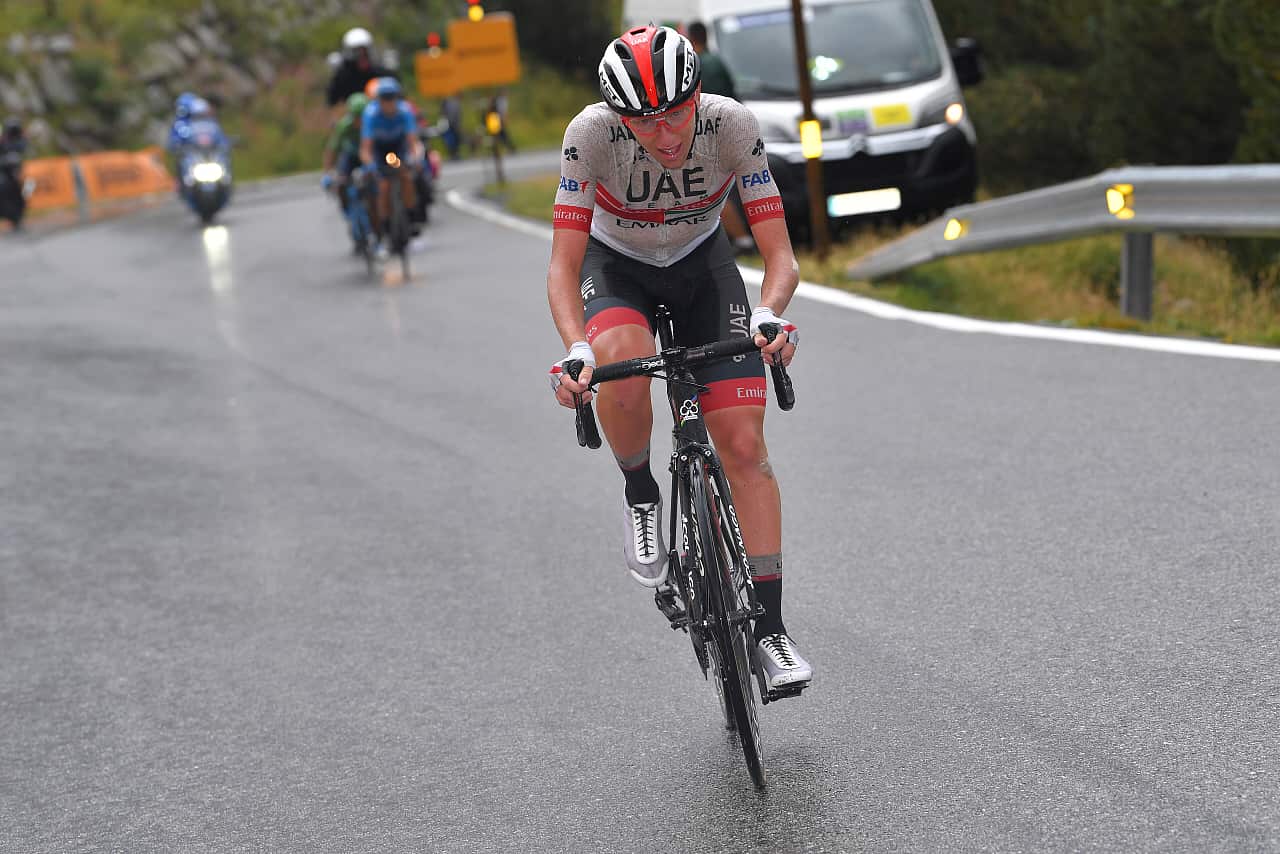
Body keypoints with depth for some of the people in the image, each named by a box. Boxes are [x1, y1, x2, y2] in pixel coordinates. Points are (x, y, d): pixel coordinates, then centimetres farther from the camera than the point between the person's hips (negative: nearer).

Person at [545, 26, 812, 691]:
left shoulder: (731, 124, -29)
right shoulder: (591, 134, -31)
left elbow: (781, 256, -26)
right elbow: (563, 267, -29)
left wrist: (768, 316, -48)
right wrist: (577, 350, -47)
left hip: (702, 265, 1)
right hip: (615, 267, -1)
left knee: (745, 445, -12)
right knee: (624, 364, -37)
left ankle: (770, 629, -4)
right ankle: (640, 494, -6)